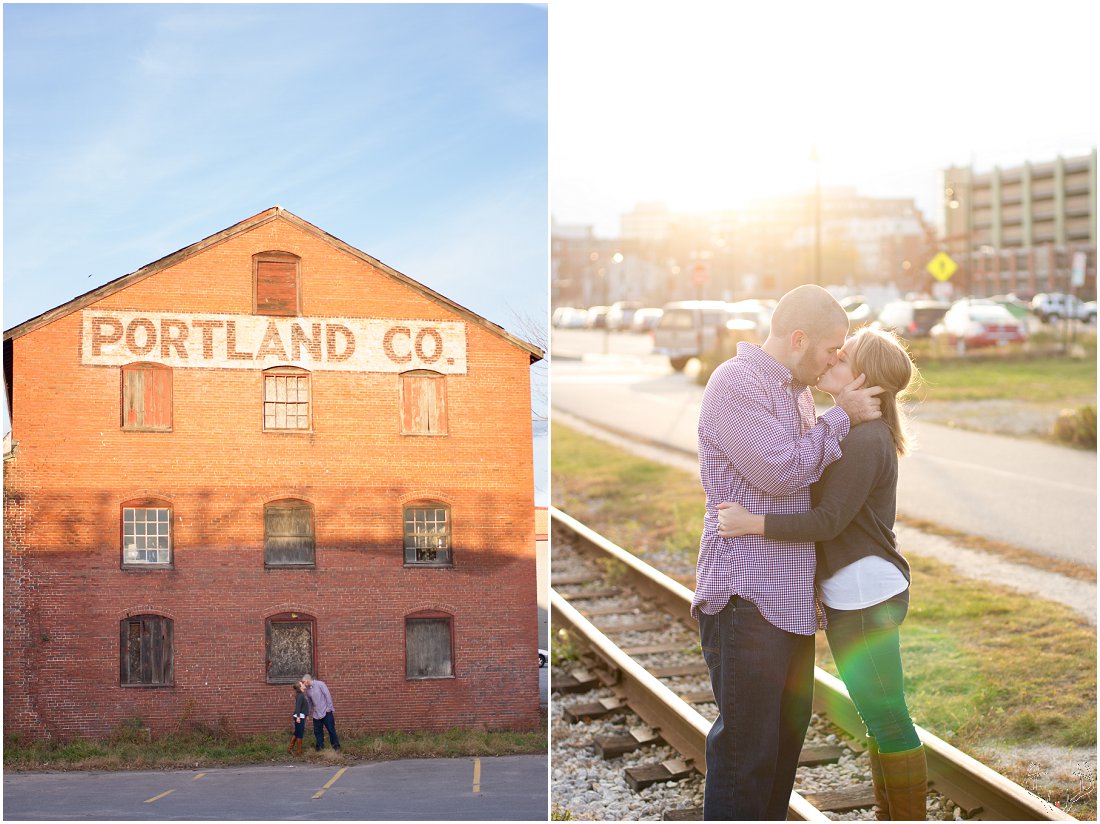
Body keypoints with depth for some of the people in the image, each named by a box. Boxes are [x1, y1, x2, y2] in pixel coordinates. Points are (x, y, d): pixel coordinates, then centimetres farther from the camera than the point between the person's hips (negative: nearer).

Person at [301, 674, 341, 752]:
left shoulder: (320, 684, -10)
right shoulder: (307, 690, 7)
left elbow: (328, 695, -11)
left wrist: (330, 708, -13)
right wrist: (310, 713, 16)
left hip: (326, 712, -6)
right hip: (316, 714, 6)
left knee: (331, 729, -2)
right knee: (317, 731, 6)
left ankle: (336, 747, 6)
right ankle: (320, 747, 16)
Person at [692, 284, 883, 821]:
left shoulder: (797, 391, 17)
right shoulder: (735, 383, -12)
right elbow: (779, 470, -20)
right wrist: (841, 417, -10)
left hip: (790, 593, 10)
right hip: (745, 594, -10)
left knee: (789, 727, 18)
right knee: (747, 743, -6)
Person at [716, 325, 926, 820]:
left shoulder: (865, 439, -18)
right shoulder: (855, 431, 12)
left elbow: (828, 521, -21)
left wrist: (750, 524, -25)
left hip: (865, 596, -10)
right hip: (851, 595, 10)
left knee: (886, 719, -1)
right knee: (878, 717, 17)